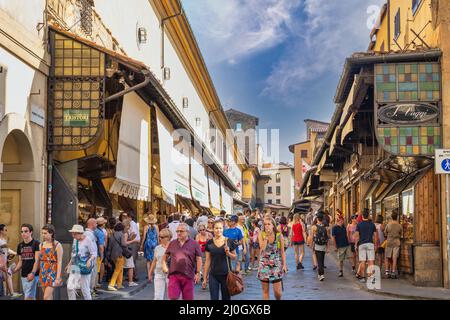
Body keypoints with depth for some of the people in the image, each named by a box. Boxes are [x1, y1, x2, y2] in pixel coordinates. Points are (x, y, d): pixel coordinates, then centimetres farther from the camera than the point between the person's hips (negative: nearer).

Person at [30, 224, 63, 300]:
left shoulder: (57, 245, -7)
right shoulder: (41, 245, 10)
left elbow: (59, 262, -11)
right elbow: (37, 261, 13)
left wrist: (58, 278, -17)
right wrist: (33, 273, 6)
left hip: (52, 273, -5)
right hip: (43, 273, 6)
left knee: (46, 297, -12)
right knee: (49, 297, 11)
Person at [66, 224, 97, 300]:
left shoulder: (88, 240, -12)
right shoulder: (75, 240, 9)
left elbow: (94, 254, -14)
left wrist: (89, 260, -33)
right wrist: (69, 264, 27)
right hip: (75, 267, 6)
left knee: (85, 289, 0)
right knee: (70, 288, -4)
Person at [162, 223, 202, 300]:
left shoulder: (194, 244, 1)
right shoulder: (172, 243, 11)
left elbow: (199, 259, -1)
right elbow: (165, 256, 21)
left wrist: (198, 273, -6)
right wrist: (164, 265, 6)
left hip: (188, 276, -2)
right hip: (174, 275, 2)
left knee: (188, 298, 6)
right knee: (173, 297, -6)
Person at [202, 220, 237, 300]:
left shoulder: (229, 241, -3)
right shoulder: (210, 243, 1)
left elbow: (234, 257, 7)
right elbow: (207, 261, 5)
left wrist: (228, 253, -15)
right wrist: (205, 278, 4)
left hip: (226, 274, -1)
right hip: (213, 275, 1)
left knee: (226, 297, 8)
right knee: (214, 298, 0)